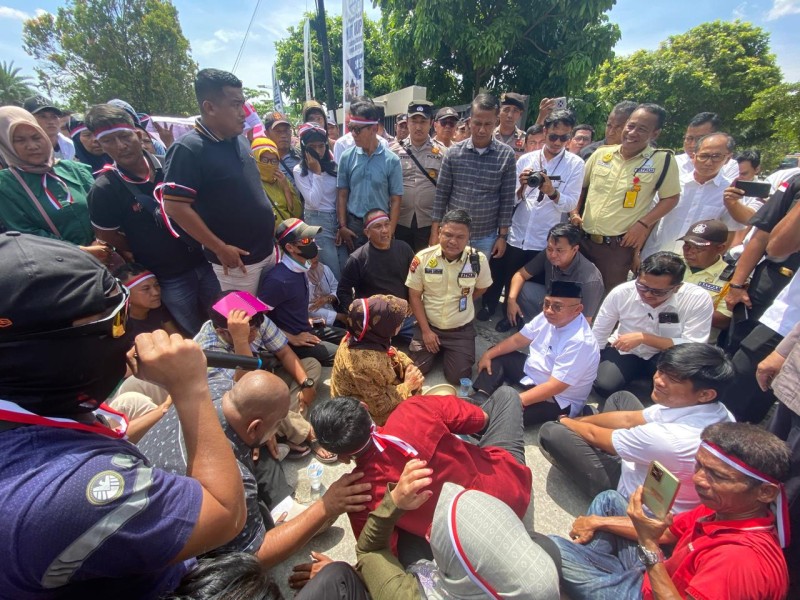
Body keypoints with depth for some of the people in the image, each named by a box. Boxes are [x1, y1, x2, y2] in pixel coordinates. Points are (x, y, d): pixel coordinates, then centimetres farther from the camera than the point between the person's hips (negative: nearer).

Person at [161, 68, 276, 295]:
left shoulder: (240, 140, 7)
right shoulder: (188, 149, -16)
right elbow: (175, 206, -19)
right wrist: (220, 248, -17)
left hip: (267, 250, 7)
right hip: (237, 260, -7)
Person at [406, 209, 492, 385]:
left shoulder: (478, 260, -13)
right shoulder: (422, 258, -14)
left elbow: (481, 288, 7)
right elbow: (414, 296, -7)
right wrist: (426, 331, -9)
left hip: (461, 330, 0)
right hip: (428, 326, 0)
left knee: (458, 377, -7)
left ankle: (446, 350, 26)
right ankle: (437, 348, 26)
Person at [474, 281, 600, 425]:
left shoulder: (579, 342, -32)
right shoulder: (548, 317, -9)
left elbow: (554, 387, -32)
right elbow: (517, 340, 4)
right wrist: (488, 354, -1)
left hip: (558, 399, -9)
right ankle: (480, 399, -10)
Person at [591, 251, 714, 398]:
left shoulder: (699, 299, -24)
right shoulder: (621, 293, -21)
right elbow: (597, 335, -9)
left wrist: (643, 337, -32)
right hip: (623, 352, 1)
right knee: (604, 386, -25)